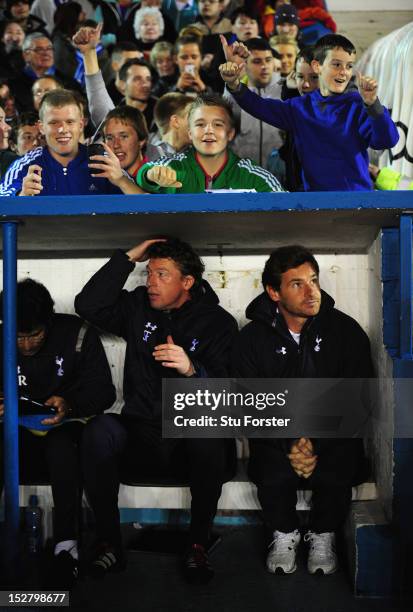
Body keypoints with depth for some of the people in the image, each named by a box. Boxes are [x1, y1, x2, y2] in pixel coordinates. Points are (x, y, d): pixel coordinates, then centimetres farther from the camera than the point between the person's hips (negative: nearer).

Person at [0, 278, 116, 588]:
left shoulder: (77, 335, -8)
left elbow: (104, 391, -8)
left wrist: (70, 402, -30)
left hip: (69, 429, -2)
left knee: (60, 444, -38)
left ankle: (66, 545, -34)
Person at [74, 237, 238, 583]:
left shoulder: (217, 322, 1)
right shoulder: (139, 307, 12)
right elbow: (88, 305, -3)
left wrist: (191, 370, -30)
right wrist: (129, 258, -3)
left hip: (190, 442, -2)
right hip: (140, 439, 3)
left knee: (210, 436, -37)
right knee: (100, 430, -29)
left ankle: (199, 544, -19)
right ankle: (110, 545, -20)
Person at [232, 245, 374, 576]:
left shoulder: (347, 331, -4)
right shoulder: (252, 338, -3)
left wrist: (316, 443, -19)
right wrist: (289, 444, -21)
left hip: (334, 437, 0)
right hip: (276, 437, 0)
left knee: (335, 474, -30)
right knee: (274, 474, -30)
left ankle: (323, 536, 2)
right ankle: (284, 535, 3)